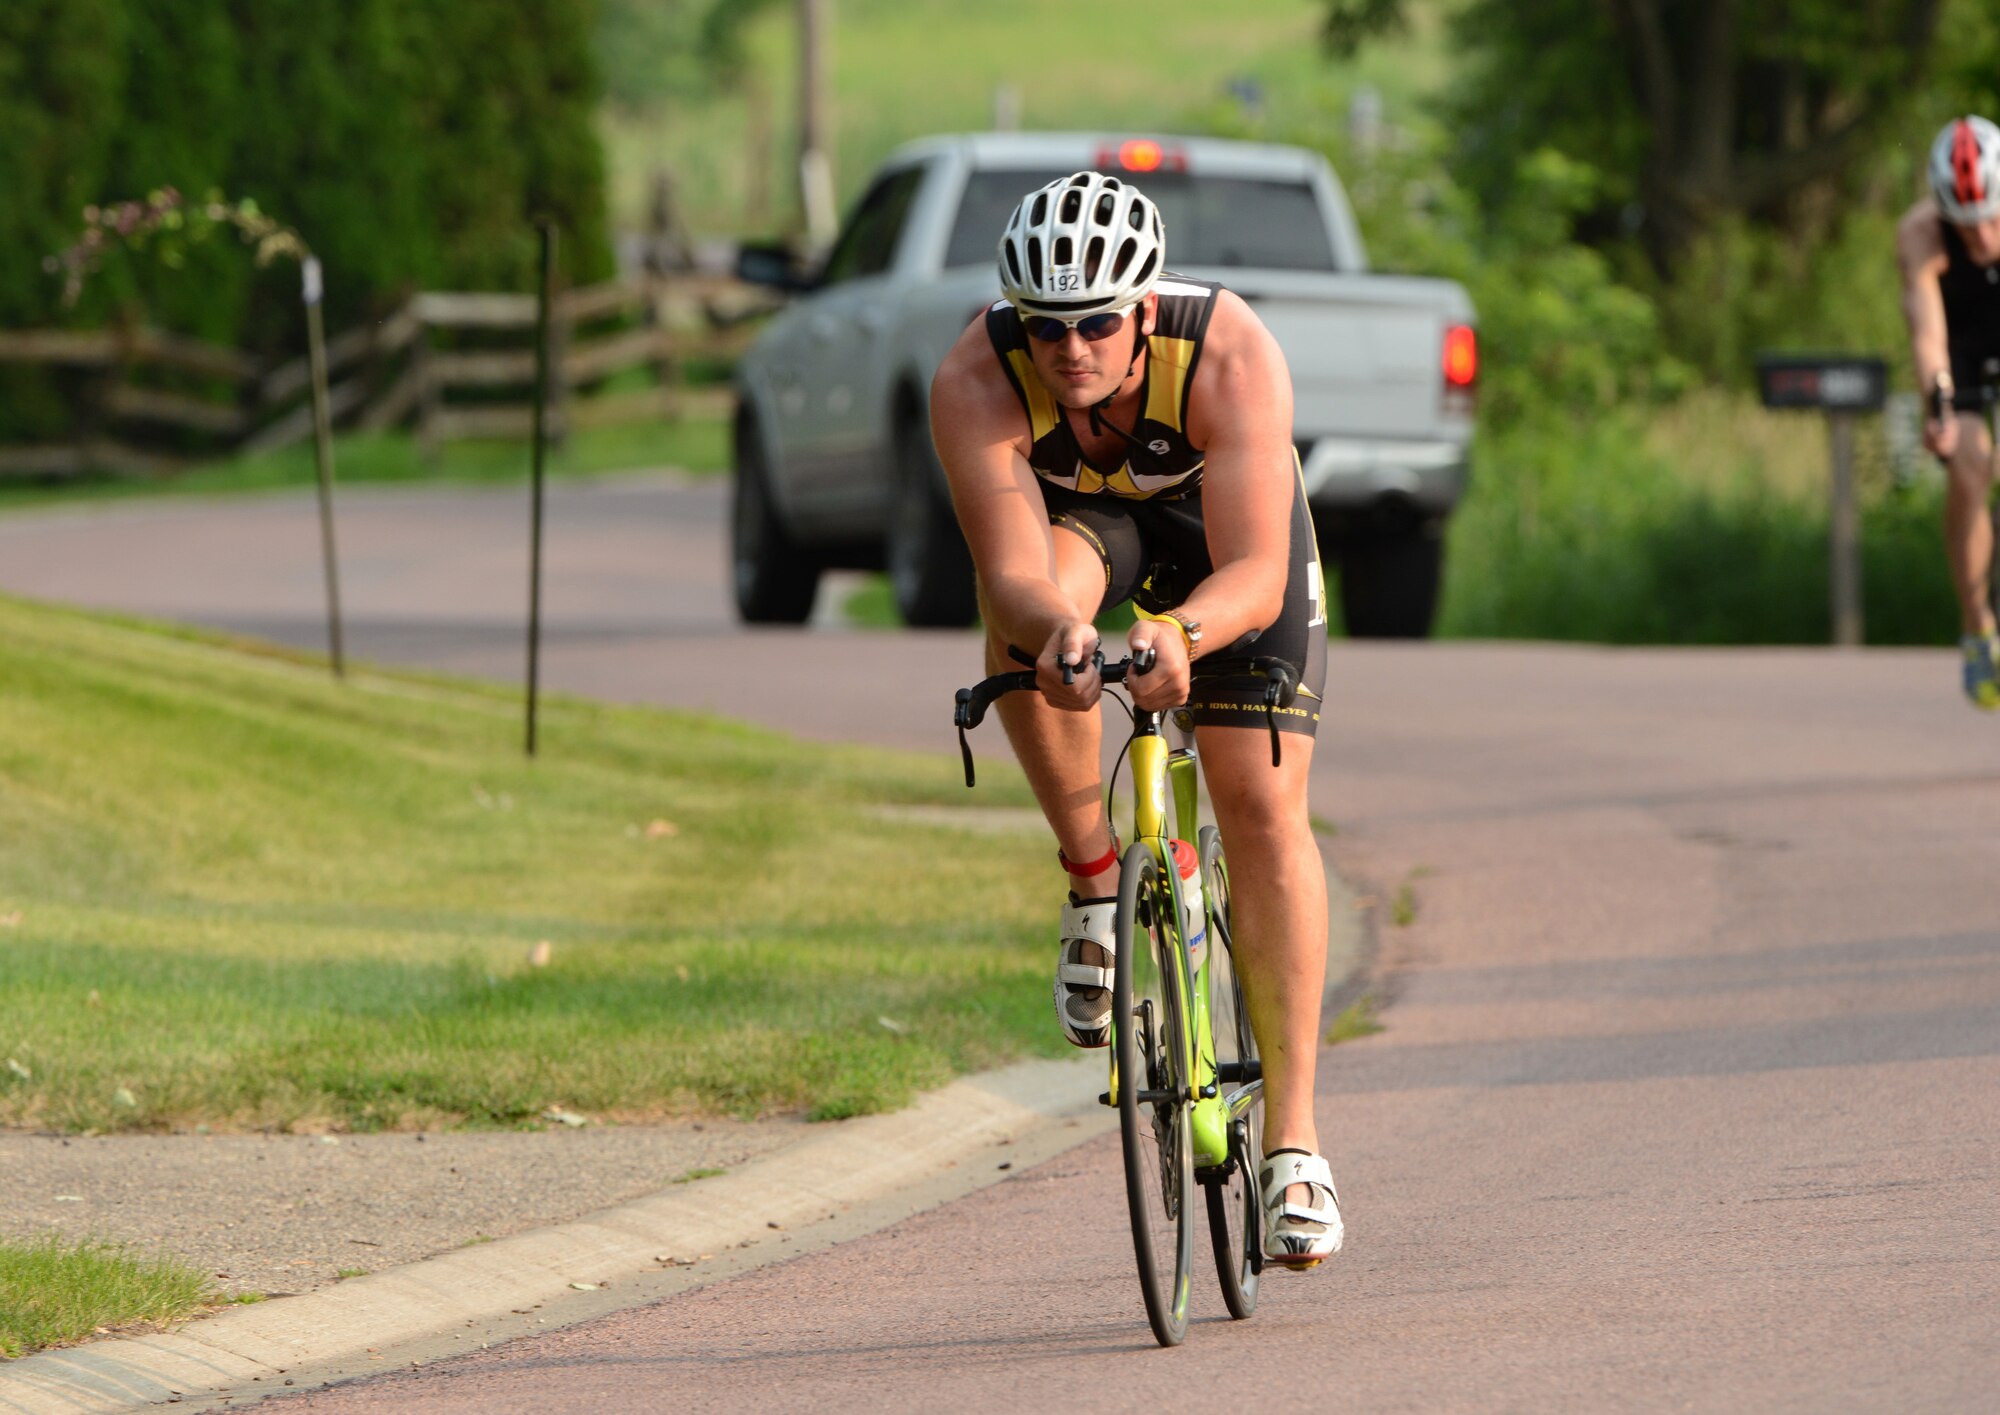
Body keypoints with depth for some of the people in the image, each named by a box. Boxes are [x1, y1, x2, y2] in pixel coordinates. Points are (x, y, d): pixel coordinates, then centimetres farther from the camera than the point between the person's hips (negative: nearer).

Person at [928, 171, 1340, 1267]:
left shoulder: (1231, 356, -39)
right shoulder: (974, 383, -35)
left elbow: (1254, 577, -43)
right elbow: (1011, 578, -40)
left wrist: (1181, 631, -63)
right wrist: (1055, 627, -63)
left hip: (1224, 511, -1)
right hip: (1073, 511, 1)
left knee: (1263, 809, -12)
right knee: (1025, 630, -35)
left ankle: (1292, 1137, -9)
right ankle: (1093, 878, -9)